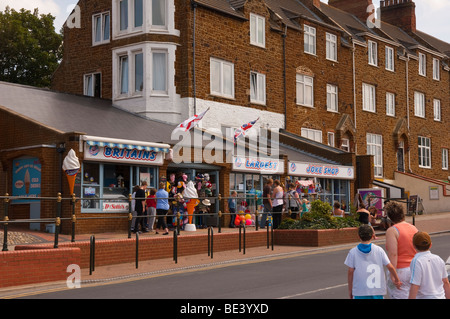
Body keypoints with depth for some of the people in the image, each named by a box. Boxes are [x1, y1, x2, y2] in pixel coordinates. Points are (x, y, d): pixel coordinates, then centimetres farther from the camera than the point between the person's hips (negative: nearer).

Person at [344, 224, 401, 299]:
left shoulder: (353, 252, -4)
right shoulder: (379, 250, -1)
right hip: (378, 290, 2)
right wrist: (397, 279, 17)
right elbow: (390, 267, 1)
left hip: (360, 292, -1)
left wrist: (350, 290, 8)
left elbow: (350, 271, -2)